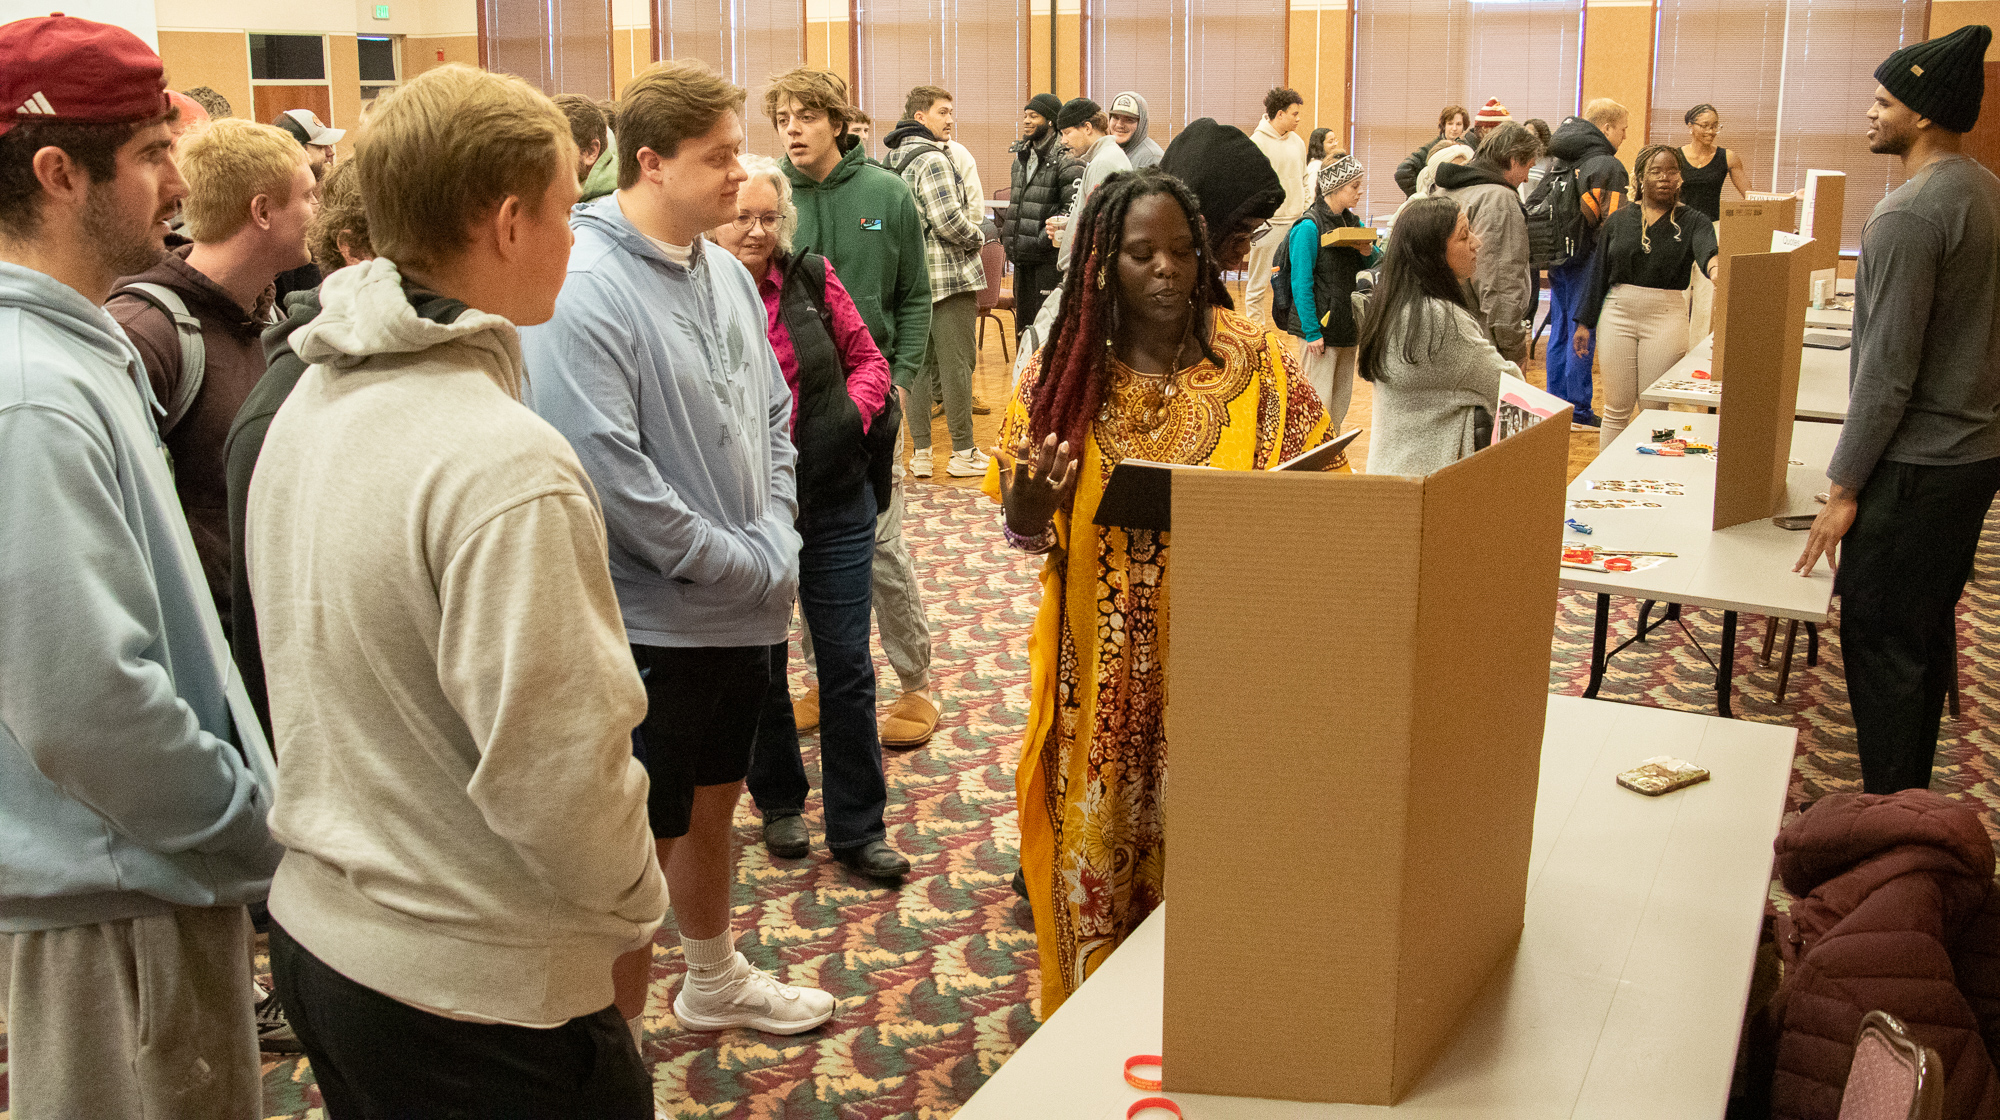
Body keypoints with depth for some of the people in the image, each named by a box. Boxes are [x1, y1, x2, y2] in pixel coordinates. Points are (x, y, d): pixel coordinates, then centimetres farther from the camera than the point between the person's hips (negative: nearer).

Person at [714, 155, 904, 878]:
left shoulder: (811, 279, -1)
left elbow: (868, 359, 9)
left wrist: (852, 417, -8)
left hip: (836, 501, 2)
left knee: (847, 666, 5)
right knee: (759, 663, 15)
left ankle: (858, 826, 18)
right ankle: (780, 804, 36)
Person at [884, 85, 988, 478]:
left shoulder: (896, 160, 14)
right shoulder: (933, 159, -14)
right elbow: (949, 221, -22)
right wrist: (979, 236, -3)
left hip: (915, 278, 9)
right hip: (949, 276, -9)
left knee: (920, 362, 11)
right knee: (956, 363, -2)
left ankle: (920, 452, 14)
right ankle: (963, 452, 3)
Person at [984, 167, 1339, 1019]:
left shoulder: (1256, 360, -2)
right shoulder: (1062, 372, 0)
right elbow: (1023, 531, 1)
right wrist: (1033, 500, -22)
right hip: (1103, 675, 1)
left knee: (1208, 851, 7)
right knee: (1100, 852, 9)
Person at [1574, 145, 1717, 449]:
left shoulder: (1692, 221, 0)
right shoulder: (1619, 221, 7)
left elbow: (1707, 250, -21)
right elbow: (1599, 272, 10)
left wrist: (1714, 264, -46)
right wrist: (1585, 322, 8)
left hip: (1666, 318, -1)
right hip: (1618, 314, 2)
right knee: (1616, 408, 5)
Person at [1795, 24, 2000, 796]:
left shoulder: (1908, 216, -20)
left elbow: (1888, 371, -21)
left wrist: (1844, 487, -15)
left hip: (1916, 464, -9)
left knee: (1880, 639, -2)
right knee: (1927, 629, 18)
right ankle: (1913, 796, 30)